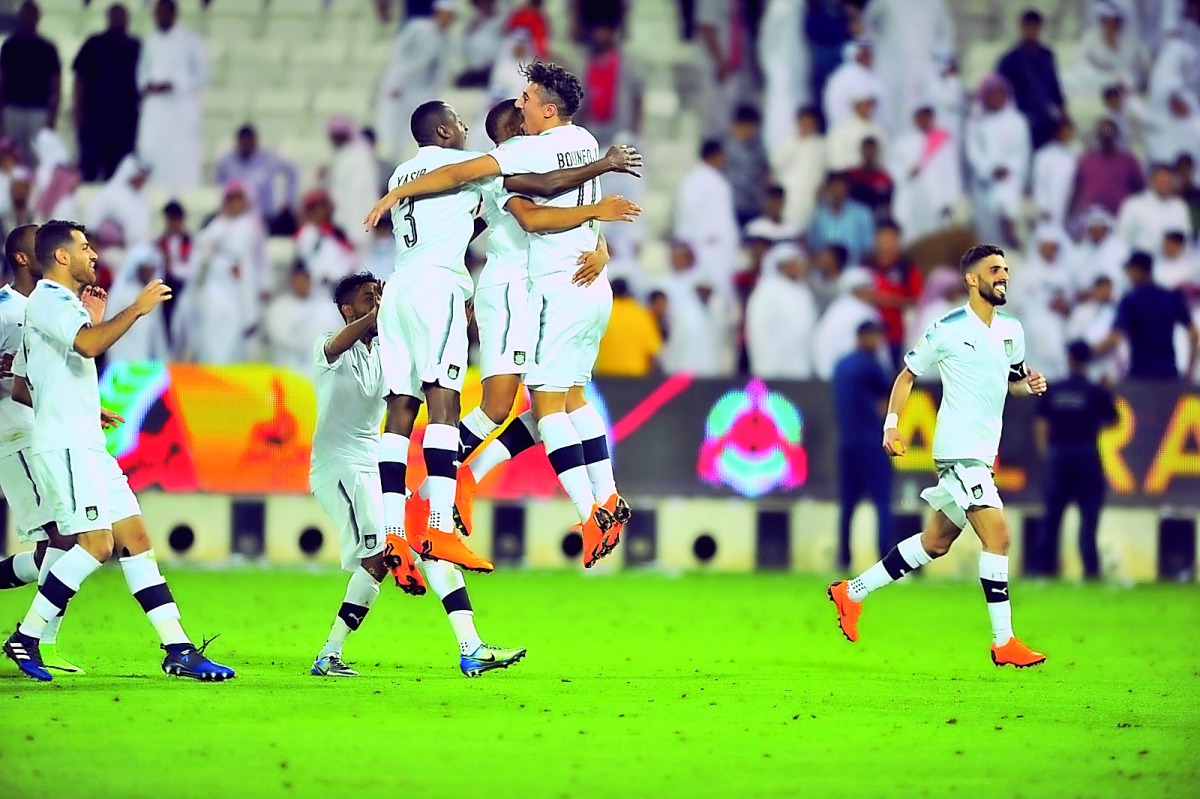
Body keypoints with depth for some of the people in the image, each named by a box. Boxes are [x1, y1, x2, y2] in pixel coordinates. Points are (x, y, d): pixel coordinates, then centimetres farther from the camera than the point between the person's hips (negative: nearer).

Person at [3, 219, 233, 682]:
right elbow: (90, 344, -28)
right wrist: (137, 309, -19)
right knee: (97, 543, -17)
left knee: (134, 538, 4)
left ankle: (178, 649, 1)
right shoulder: (48, 301, -9)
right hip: (63, 444, -10)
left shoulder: (62, 303, 23)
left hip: (86, 445, 10)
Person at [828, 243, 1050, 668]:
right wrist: (892, 424, -6)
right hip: (958, 450, -8)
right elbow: (908, 374, 2)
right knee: (998, 534, -17)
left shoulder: (1012, 330, 10)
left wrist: (1030, 384, 1)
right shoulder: (948, 329, -9)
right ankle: (1004, 642, -15)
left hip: (983, 454, 8)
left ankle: (853, 592, 29)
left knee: (935, 543, 15)